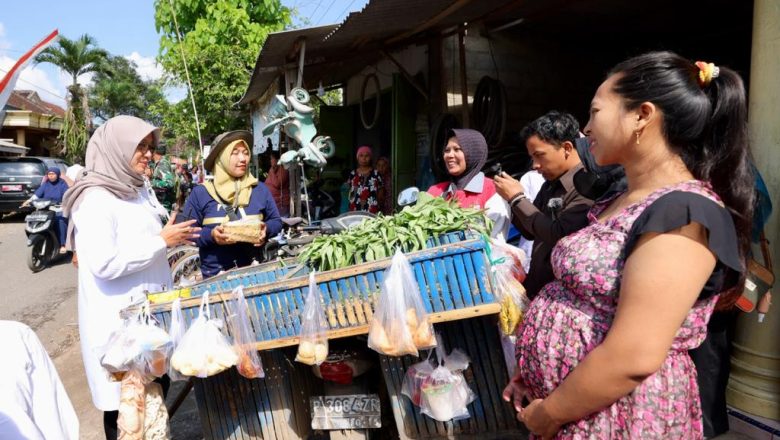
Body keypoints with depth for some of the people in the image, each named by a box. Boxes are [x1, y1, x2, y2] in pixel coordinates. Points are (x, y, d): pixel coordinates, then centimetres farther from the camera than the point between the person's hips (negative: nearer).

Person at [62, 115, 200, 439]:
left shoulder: (137, 190, 9)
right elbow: (105, 264, -25)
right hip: (118, 319, -8)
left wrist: (172, 239, 5)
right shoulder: (95, 199, -17)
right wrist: (162, 241, -20)